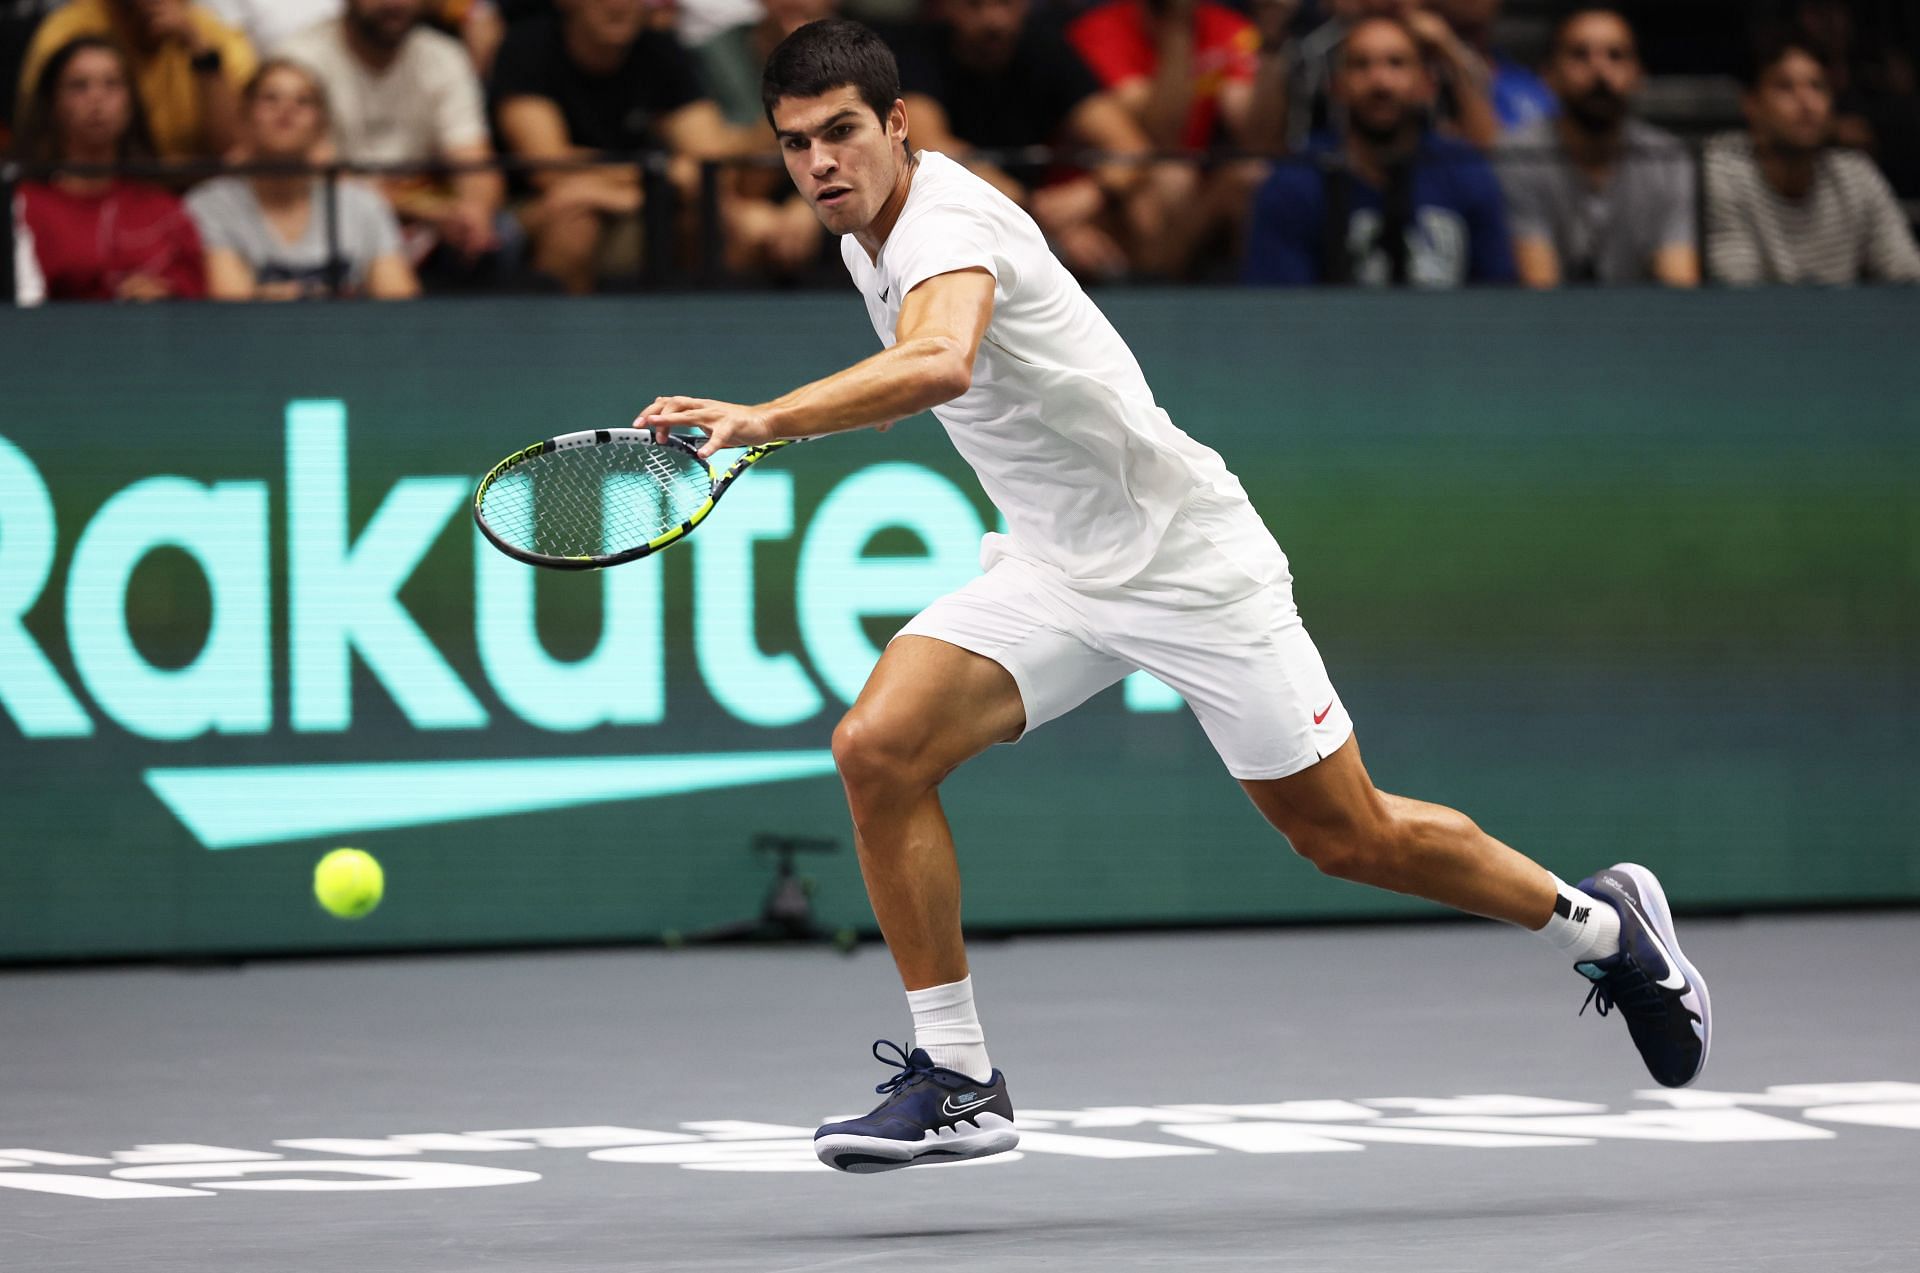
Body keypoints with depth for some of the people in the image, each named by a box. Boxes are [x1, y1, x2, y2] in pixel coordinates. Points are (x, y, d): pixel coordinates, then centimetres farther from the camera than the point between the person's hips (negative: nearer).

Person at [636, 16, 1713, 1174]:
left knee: (1351, 838, 2)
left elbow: (939, 365, -49)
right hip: (1054, 575, 8)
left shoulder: (948, 225, -26)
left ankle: (1604, 924, 28)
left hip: (1190, 559, -8)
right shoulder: (871, 231, 3)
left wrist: (763, 420, -56)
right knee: (878, 748, -15)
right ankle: (957, 1082, -9)